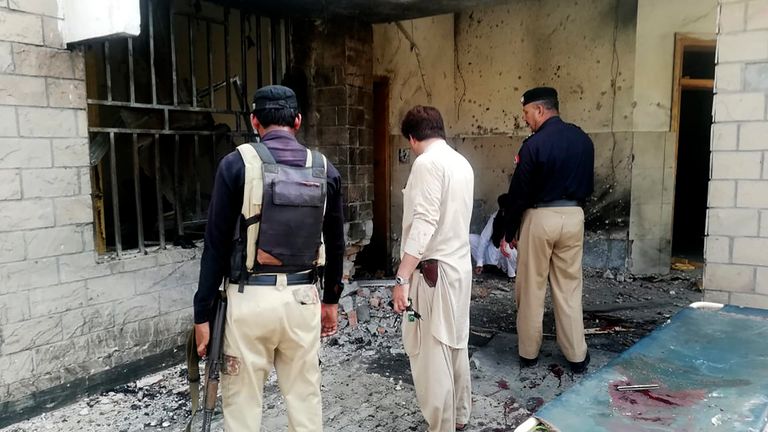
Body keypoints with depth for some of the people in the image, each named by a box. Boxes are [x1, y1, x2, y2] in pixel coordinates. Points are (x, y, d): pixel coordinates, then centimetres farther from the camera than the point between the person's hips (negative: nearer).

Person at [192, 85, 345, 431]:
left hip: (250, 298, -3)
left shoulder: (238, 163, -6)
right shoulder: (324, 169, 4)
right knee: (305, 399, 15)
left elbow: (217, 243, -7)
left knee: (242, 403, 10)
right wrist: (331, 299, 21)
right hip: (303, 297, 3)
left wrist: (203, 312, 0)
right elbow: (335, 243, 10)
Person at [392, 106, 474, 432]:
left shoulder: (427, 162, -15)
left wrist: (402, 277, -25)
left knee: (430, 356, 0)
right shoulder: (462, 162, 11)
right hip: (459, 265, 9)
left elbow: (423, 224, -24)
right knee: (455, 345, 19)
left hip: (434, 270, -9)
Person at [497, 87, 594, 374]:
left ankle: (528, 353, 18)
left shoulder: (534, 144, -14)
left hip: (539, 217, -5)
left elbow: (519, 192, -11)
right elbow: (588, 184, 12)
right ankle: (577, 356, 17)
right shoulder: (583, 139, 5)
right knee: (569, 288, 12)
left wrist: (508, 232, -2)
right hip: (573, 217, 5)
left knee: (531, 289, 8)